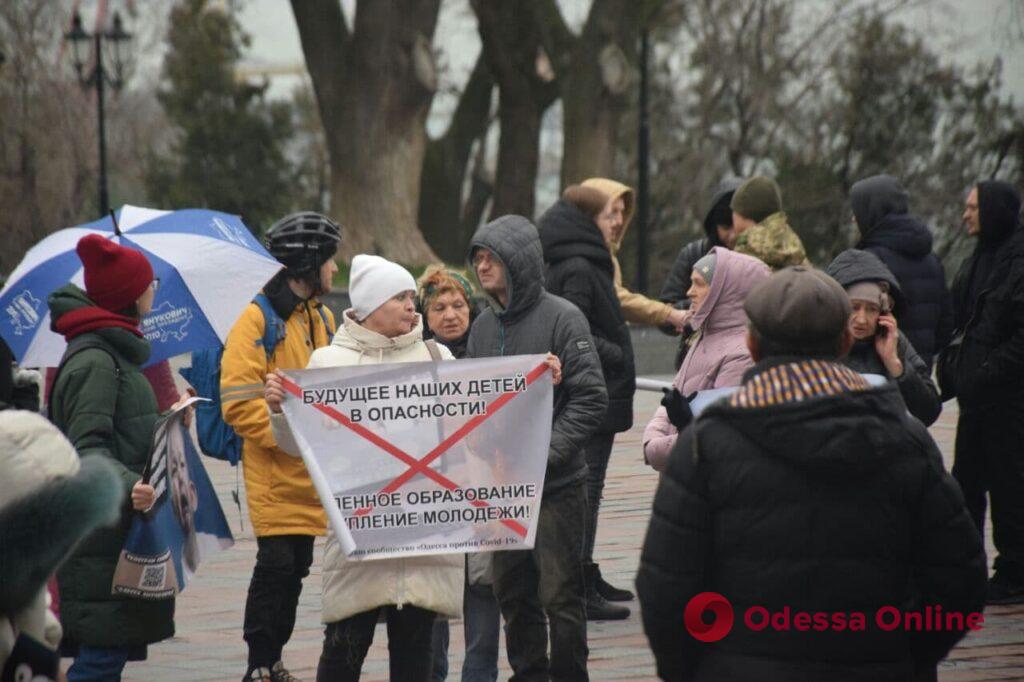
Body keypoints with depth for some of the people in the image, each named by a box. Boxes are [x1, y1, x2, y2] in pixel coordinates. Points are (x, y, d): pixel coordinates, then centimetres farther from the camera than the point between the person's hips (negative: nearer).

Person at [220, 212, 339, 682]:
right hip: (274, 472, -8)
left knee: (296, 567, 10)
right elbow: (240, 404, -16)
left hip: (312, 473, 8)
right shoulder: (259, 320, -11)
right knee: (276, 565, -8)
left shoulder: (321, 317, 15)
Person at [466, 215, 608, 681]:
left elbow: (590, 399, -12)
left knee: (561, 597, -2)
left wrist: (542, 454, -18)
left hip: (556, 486, -6)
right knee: (513, 594, 11)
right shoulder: (483, 326, 11)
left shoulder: (562, 318, -9)